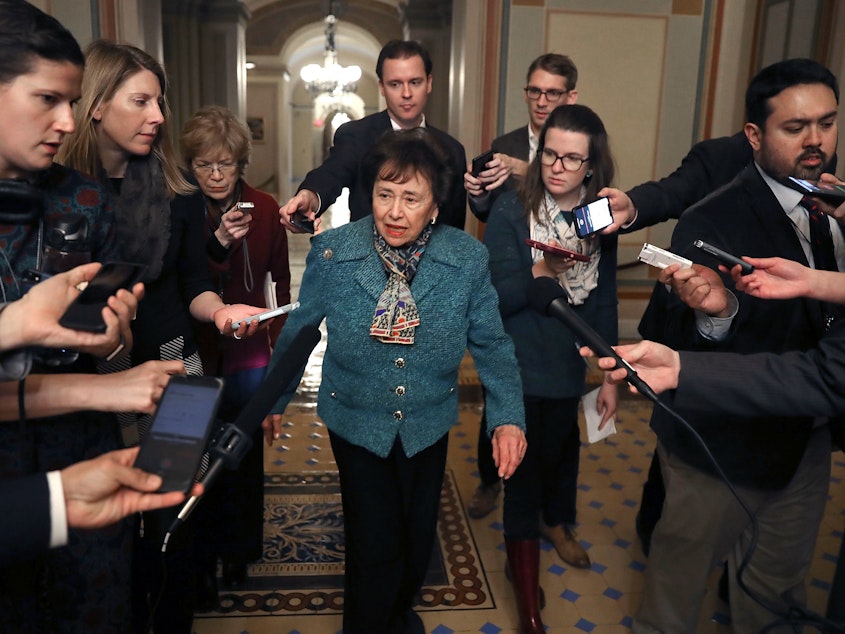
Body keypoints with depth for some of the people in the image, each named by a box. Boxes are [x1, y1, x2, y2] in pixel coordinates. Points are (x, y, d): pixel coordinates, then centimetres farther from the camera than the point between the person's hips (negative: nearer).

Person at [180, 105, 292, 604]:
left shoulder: (265, 208, -2)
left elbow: (281, 279, 6)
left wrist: (281, 342, 1)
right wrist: (218, 242, -28)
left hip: (247, 349, 1)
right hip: (195, 352, -1)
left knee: (243, 453, 10)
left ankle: (239, 553, 31)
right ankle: (202, 563, 25)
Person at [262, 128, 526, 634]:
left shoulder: (468, 259, -15)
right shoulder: (333, 252, -16)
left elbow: (492, 343, -5)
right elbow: (297, 330, -3)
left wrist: (508, 417, -14)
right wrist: (275, 398, 7)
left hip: (429, 424, 2)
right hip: (356, 422, -2)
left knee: (418, 539, 20)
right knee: (375, 545, 4)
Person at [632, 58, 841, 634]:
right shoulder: (711, 222, -20)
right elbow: (666, 340, -27)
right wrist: (714, 314, -43)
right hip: (725, 442, -6)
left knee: (780, 586, 25)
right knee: (681, 574, 15)